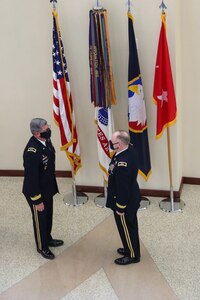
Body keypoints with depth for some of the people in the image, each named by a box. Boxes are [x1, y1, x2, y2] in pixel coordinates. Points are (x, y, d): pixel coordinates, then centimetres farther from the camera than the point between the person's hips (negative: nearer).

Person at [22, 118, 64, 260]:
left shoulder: (46, 140, -8)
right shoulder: (32, 151, -33)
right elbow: (31, 178, -28)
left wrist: (52, 186, 17)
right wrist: (37, 201, -20)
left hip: (47, 188, 8)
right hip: (36, 192, -8)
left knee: (48, 216, 26)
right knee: (40, 219, 15)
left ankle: (48, 239, 50)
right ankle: (42, 247, 38)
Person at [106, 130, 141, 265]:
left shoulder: (122, 164, -36)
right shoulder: (130, 149, -11)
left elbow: (123, 188, -26)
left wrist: (120, 208, -17)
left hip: (125, 201, -9)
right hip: (131, 197, 9)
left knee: (126, 228, 11)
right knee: (130, 226, 25)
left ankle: (132, 255, 30)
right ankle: (131, 248, 45)